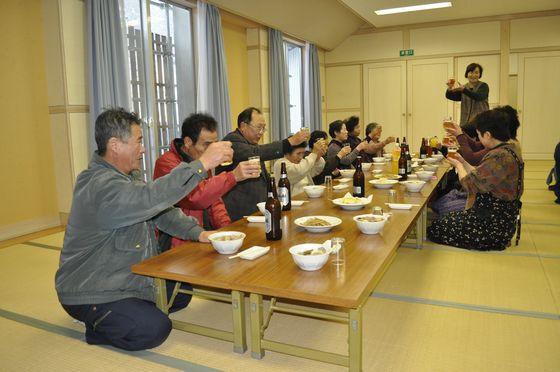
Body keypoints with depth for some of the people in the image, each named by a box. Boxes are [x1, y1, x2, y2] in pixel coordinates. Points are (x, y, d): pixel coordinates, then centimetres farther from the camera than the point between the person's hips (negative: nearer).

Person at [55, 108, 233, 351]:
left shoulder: (128, 175, 6)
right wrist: (202, 164, -41)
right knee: (155, 329, -21)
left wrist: (197, 232, -6)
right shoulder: (99, 185, -28)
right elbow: (151, 198, -45)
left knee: (181, 293, 8)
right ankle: (98, 326, 3)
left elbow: (161, 210, 7)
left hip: (130, 280, 10)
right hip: (90, 294, -9)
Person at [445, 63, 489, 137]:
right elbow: (449, 96, 2)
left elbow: (479, 97, -18)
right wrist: (450, 88, -20)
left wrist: (463, 89, -31)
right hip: (466, 122, 3)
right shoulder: (463, 87, 15)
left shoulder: (483, 86, 2)